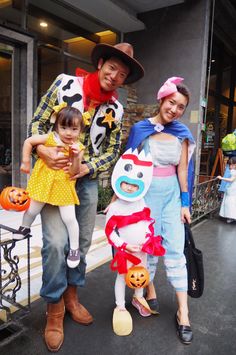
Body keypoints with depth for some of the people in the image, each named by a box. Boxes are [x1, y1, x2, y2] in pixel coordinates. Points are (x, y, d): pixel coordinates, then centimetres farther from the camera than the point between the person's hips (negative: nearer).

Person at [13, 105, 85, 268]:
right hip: (43, 181, 2)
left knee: (69, 218, -3)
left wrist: (76, 157, -29)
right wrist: (26, 161, 1)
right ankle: (25, 227, 50)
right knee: (32, 210, 15)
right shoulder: (49, 138, -8)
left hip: (64, 185, -1)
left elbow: (74, 172, -12)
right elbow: (28, 141, 1)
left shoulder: (78, 148, -9)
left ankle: (74, 248, 17)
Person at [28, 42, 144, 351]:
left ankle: (71, 294, 33)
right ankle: (54, 307, 11)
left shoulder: (115, 109, 3)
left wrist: (87, 168, -13)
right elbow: (37, 122, -3)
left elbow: (112, 151, 4)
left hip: (87, 179, 4)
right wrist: (43, 150, -22)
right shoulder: (66, 83, -4)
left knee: (82, 241, 10)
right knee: (56, 242, -12)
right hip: (53, 174, -3)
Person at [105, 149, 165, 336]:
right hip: (124, 250, -4)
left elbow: (149, 222, 6)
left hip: (143, 249, 5)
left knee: (141, 275, 20)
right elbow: (109, 232, -15)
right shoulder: (114, 208, -18)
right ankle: (120, 307, 27)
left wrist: (150, 239, -5)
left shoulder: (141, 203, -5)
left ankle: (138, 298, 46)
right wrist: (124, 245, -17)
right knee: (122, 276, 8)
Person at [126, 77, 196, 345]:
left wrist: (185, 203, 4)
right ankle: (149, 289, 36)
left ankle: (183, 312, 13)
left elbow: (182, 169, 5)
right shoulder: (140, 129, -4)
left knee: (175, 250, 2)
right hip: (146, 192, -2)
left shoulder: (182, 132, 3)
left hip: (172, 193, 2)